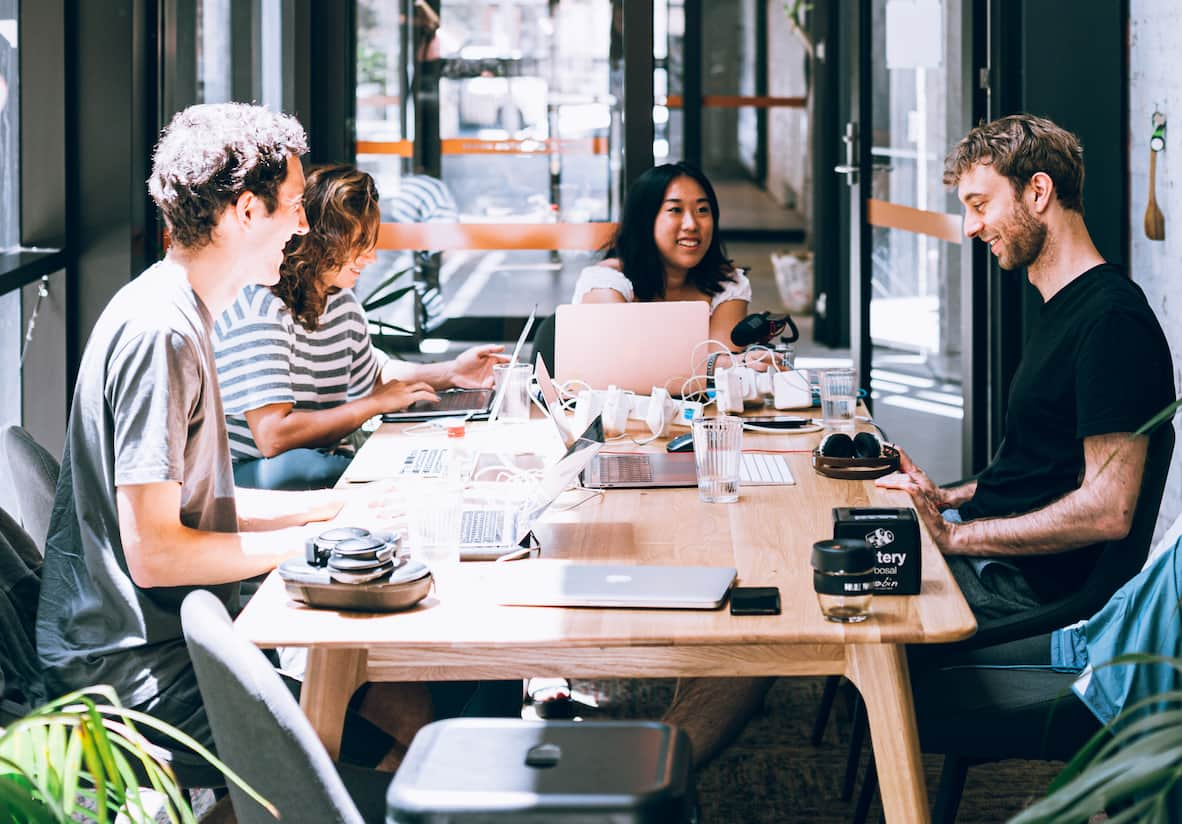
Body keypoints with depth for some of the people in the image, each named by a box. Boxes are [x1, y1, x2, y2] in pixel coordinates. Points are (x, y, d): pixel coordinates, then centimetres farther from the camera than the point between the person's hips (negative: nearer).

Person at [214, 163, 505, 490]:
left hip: (324, 462, 7)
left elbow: (372, 377, 29)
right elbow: (273, 436, -29)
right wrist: (376, 404, -17)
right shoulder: (260, 307, -20)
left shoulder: (341, 300, 8)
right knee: (292, 465, -42)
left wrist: (450, 374, 12)